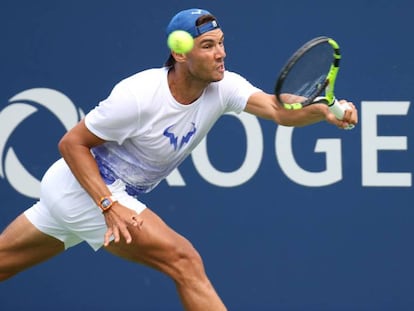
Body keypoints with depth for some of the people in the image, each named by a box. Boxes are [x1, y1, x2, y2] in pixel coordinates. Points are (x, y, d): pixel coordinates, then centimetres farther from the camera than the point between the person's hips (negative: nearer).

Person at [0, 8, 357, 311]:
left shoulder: (223, 88, -10)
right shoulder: (139, 95, -26)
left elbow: (279, 109, -25)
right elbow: (71, 143, -19)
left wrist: (323, 110, -46)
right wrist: (109, 206, -28)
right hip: (82, 186, -7)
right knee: (185, 261, -17)